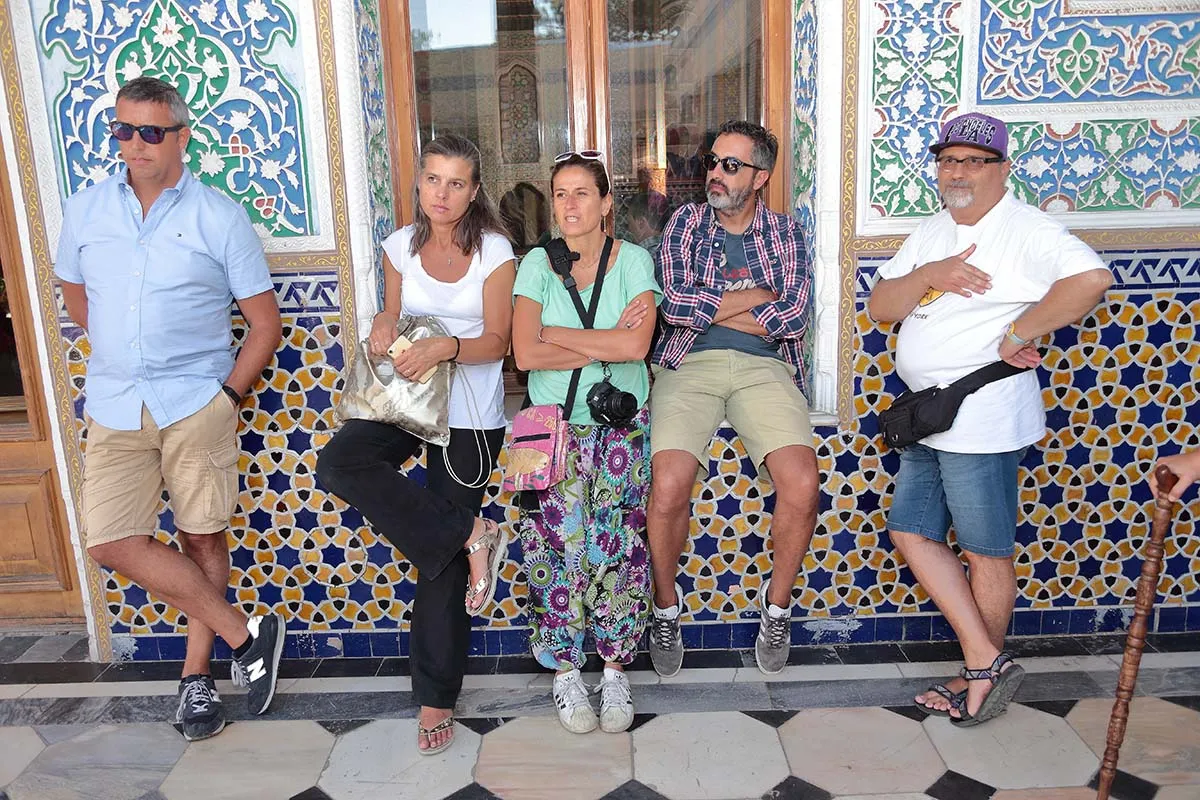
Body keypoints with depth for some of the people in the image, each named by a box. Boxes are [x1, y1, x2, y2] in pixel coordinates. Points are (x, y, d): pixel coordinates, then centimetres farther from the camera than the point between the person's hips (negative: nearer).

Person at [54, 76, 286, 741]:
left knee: (203, 539, 4)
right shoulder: (85, 210, 8)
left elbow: (265, 321, 1)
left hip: (198, 406, -3)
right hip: (114, 410, 3)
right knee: (110, 542, -7)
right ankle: (247, 636, 5)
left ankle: (196, 675, 22)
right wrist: (124, 358, 16)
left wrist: (228, 394, -4)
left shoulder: (220, 217, -1)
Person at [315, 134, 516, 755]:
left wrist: (445, 347, -27)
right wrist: (383, 326, -9)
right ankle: (471, 535, -14)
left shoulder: (494, 251, -6)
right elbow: (393, 318, 15)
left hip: (469, 413, -4)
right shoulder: (401, 246, 5)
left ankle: (436, 696, 18)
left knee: (441, 557, 0)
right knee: (339, 463, -27)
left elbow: (497, 342, -8)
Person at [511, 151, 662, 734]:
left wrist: (556, 335, -10)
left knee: (617, 548, -5)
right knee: (558, 548, -6)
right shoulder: (537, 264, 3)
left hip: (621, 425, 0)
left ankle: (615, 670, 13)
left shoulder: (633, 261, 0)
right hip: (553, 424, 1)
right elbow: (525, 354, -10)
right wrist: (606, 344, -12)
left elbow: (635, 346, -15)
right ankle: (564, 670, 13)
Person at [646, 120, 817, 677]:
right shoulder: (685, 223, 13)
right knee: (668, 486, -24)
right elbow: (674, 304, -3)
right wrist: (752, 297, 0)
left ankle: (777, 604, 5)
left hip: (763, 367, 1)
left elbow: (794, 317, -3)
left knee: (801, 485, -23)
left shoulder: (786, 234, 14)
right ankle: (666, 605, 4)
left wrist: (707, 306, -4)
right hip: (689, 365, 0)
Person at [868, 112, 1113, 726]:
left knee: (986, 553, 4)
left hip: (982, 416, -9)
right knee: (911, 532, 9)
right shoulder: (932, 232, 15)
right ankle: (986, 663, 17)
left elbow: (1092, 278, -28)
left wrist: (1017, 335, -20)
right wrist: (929, 276, -10)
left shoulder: (1026, 229, -10)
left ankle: (982, 673, 21)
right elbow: (879, 308, 7)